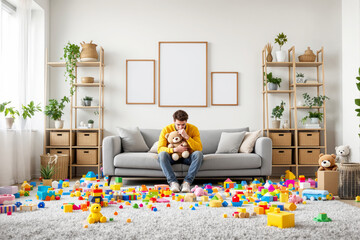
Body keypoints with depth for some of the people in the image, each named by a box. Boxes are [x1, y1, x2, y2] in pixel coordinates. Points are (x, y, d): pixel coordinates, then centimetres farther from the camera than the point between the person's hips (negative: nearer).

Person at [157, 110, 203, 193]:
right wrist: (175, 149, -31)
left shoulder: (193, 129, -11)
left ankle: (187, 182, -34)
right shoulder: (166, 130, -11)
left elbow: (199, 148, -21)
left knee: (198, 153, -31)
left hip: (188, 157, 0)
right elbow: (160, 149, -16)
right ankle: (173, 182, -36)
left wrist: (187, 137, -32)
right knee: (162, 154, -32)